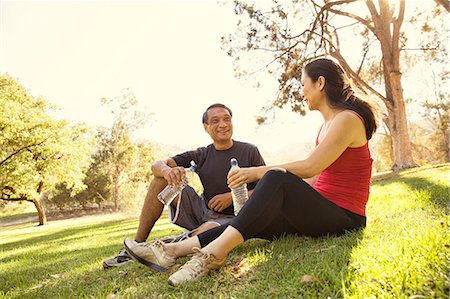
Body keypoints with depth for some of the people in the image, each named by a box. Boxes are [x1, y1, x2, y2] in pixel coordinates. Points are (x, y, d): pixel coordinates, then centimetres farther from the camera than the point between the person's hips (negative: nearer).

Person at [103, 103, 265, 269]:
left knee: (208, 231, -40)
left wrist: (233, 196, -16)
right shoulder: (201, 155, 6)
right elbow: (157, 165, -2)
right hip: (202, 210, 5)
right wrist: (166, 170, -28)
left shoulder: (249, 151, 0)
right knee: (162, 178, -9)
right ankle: (137, 244, -8)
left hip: (230, 217, -4)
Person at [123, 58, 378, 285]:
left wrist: (258, 172, -15)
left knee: (277, 178, -33)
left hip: (344, 218, -8)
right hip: (319, 212, 8)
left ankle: (215, 252, -39)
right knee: (252, 222, -9)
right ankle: (174, 250, -15)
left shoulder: (348, 119, -11)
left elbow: (309, 168, -20)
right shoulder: (326, 125, 18)